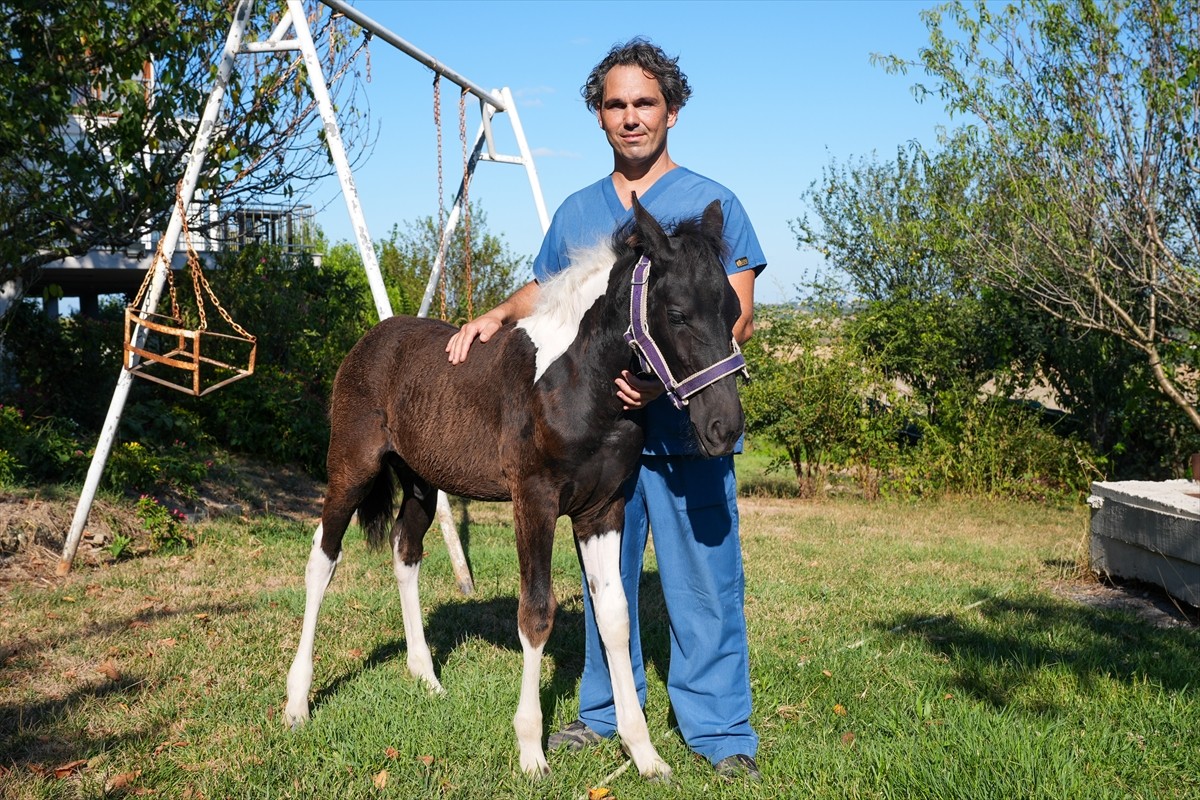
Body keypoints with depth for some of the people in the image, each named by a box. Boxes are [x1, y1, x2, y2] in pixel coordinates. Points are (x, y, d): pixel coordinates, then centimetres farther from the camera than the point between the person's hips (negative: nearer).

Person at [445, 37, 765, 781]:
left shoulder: (712, 202, -1)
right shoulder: (577, 211, 13)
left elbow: (739, 315, -8)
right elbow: (545, 292, 25)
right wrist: (498, 315, 4)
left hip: (686, 429, -4)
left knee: (703, 584, -1)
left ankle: (721, 732, 12)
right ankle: (604, 712, 30)